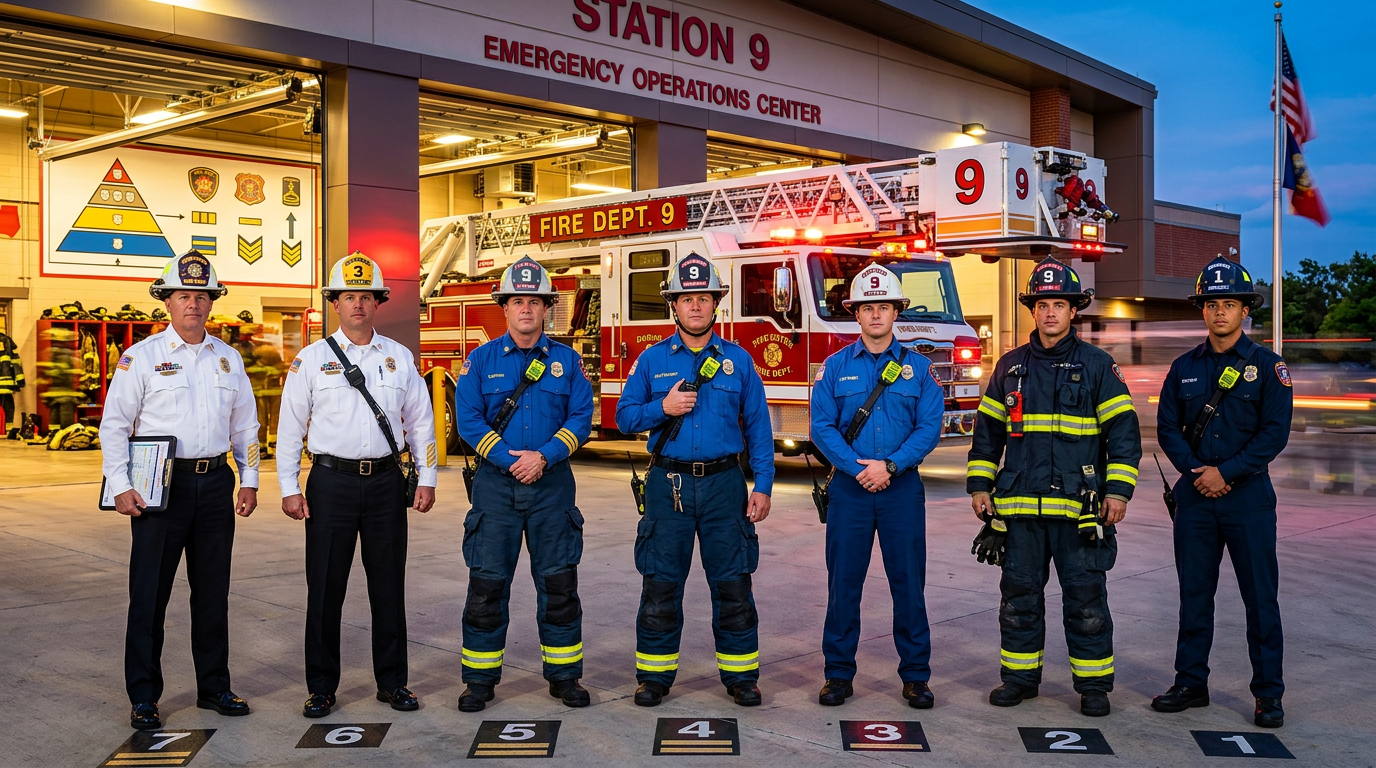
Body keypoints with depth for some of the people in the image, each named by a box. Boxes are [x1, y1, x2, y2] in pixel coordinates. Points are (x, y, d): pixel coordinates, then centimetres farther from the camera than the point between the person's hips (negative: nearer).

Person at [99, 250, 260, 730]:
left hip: (215, 484, 4)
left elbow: (245, 425, 17)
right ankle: (143, 697, 11)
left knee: (213, 591, 10)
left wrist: (249, 480, 10)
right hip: (160, 483, -4)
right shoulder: (141, 357, -1)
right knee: (150, 595, 0)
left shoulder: (228, 359, 11)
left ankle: (214, 686, 22)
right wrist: (120, 487, -10)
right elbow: (114, 425, -2)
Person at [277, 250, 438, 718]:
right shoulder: (311, 360, 3)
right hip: (332, 481, -2)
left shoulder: (399, 358, 9)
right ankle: (321, 687, 14)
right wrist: (289, 488, -3)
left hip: (385, 481, 2)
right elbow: (290, 426, 3)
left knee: (388, 585, 7)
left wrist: (427, 479, 6)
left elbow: (420, 421, 12)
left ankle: (392, 681, 18)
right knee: (325, 587, 3)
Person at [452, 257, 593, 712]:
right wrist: (510, 460, -12)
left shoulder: (567, 360, 6)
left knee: (558, 582, 5)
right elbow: (468, 419, -2)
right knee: (487, 583, 1)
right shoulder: (481, 360, 4)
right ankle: (480, 679, 13)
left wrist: (543, 456, -13)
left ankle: (564, 675, 16)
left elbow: (581, 418, 0)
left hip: (552, 483, 1)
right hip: (496, 483, -1)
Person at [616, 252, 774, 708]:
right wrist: (663, 408, -13)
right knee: (660, 584, 4)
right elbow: (625, 417, 5)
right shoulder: (651, 359, 6)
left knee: (732, 584, 3)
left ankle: (740, 675, 15)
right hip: (668, 483, 0)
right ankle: (655, 675, 16)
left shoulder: (738, 360, 6)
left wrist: (763, 486, -1)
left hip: (724, 484, 0)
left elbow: (758, 427, 6)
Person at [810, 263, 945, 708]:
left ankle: (915, 676, 16)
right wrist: (858, 469, -14)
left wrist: (891, 465, -14)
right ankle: (839, 675, 15)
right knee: (843, 584, 4)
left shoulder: (918, 368, 5)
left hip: (902, 488, 0)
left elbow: (929, 427, -2)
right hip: (849, 488, 0)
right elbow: (822, 427, -2)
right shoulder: (835, 367, 4)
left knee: (908, 584, 4)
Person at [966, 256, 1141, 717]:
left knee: (1086, 598, 3)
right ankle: (1020, 675, 22)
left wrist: (1119, 490, -8)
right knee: (1019, 595, 9)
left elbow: (1124, 431, 0)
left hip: (1079, 506, -3)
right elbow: (987, 429, 15)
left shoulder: (1097, 366, 2)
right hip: (1020, 507, 3)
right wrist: (980, 485, 9)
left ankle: (1094, 684, 15)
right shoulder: (1010, 367, 10)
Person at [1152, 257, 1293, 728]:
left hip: (1248, 495, -3)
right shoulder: (1184, 368, 8)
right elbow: (1167, 428, 6)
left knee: (1260, 596, 2)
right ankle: (1191, 683, 20)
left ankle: (1268, 694, 13)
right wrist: (1196, 472, -8)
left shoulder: (1266, 366, -2)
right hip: (1195, 495, 3)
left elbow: (1275, 432, -8)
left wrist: (1226, 472, -14)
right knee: (1194, 594, 10)